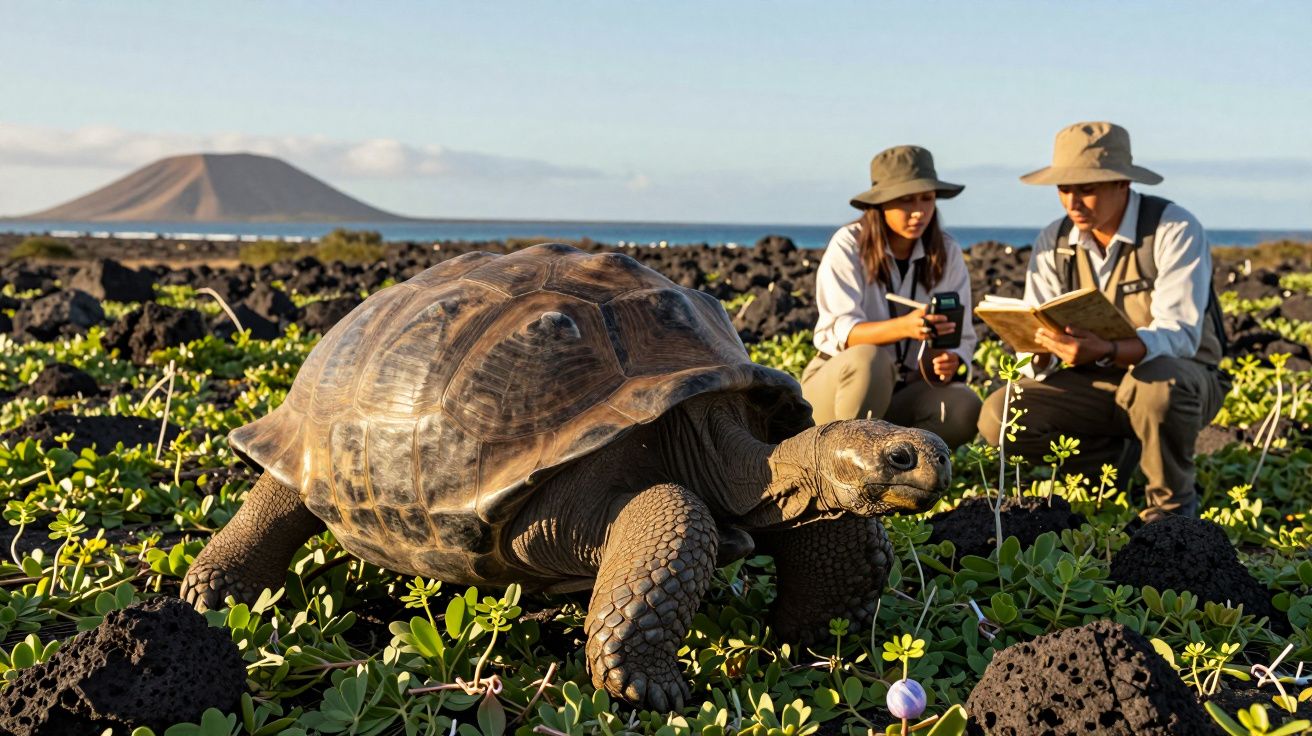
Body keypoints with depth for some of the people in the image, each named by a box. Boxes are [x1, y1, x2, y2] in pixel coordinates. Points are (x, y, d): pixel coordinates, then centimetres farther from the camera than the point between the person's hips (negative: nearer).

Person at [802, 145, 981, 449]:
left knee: (965, 408, -27)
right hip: (836, 381, -3)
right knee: (869, 359, -38)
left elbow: (961, 337, 0)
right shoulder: (848, 245, -11)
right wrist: (904, 327, -40)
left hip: (907, 389, 3)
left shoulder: (947, 253, 0)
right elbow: (841, 331, -22)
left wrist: (951, 360, -26)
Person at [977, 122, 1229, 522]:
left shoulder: (1175, 230, -17)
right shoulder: (1053, 243, -2)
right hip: (1096, 385, 4)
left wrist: (1105, 351, -47)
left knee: (1156, 380, -41)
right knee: (999, 416, -20)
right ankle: (1118, 457, 5)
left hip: (1179, 381, -4)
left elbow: (1179, 334, -28)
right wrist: (1040, 355, -29)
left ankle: (1173, 501, -11)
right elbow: (1034, 340, -4)